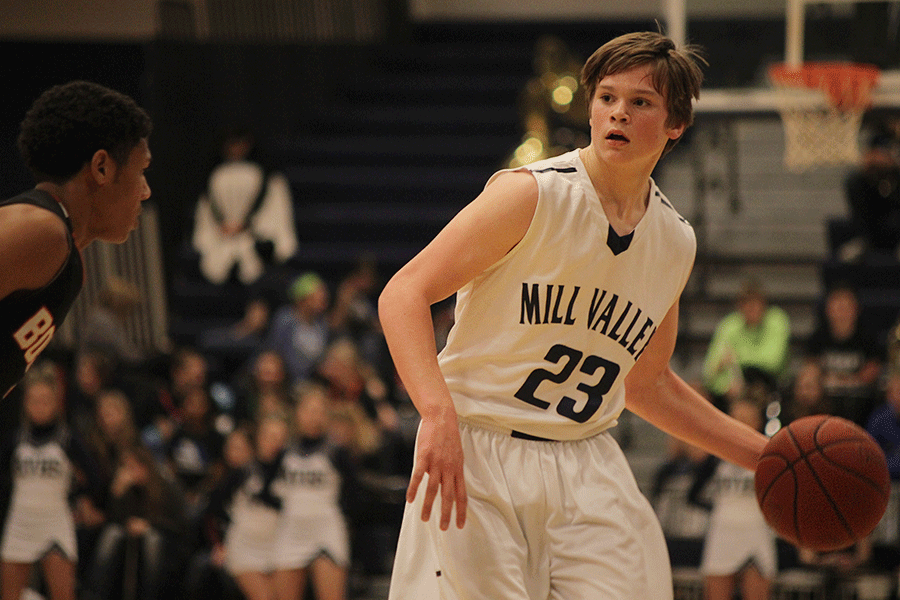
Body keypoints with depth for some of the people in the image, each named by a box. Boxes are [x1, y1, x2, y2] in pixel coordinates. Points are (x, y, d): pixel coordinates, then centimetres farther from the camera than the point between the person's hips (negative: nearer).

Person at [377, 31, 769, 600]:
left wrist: (762, 453, 15)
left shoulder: (676, 242, 7)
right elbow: (404, 294, -16)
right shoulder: (533, 195, -11)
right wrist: (439, 414, -31)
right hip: (474, 453, -5)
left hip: (586, 466, 5)